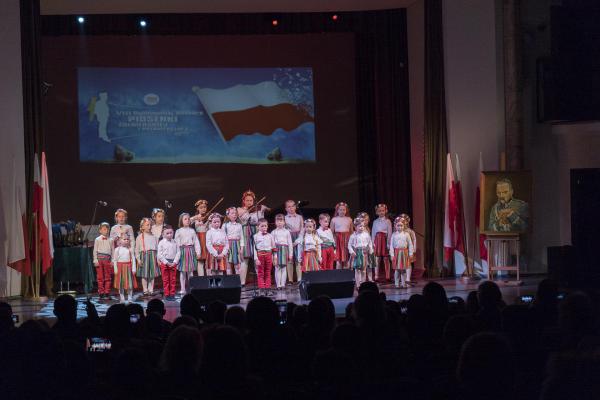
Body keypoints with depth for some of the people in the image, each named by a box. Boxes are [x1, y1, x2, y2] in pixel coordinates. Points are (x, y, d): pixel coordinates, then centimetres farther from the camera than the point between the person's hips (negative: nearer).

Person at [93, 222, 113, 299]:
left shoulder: (110, 240, 9)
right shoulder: (97, 240, 4)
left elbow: (112, 251, 10)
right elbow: (95, 250, 3)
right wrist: (95, 260, -4)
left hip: (107, 259, 2)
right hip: (100, 258, -2)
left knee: (108, 277, 3)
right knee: (100, 277, 1)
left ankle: (107, 293, 8)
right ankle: (101, 293, 6)